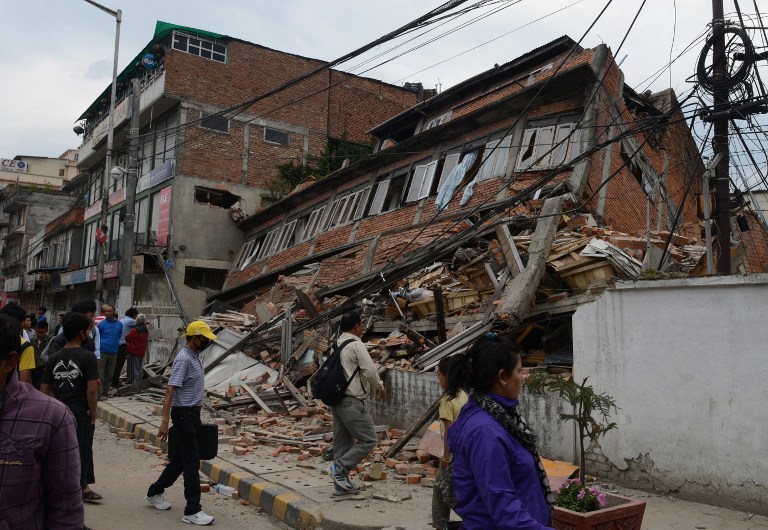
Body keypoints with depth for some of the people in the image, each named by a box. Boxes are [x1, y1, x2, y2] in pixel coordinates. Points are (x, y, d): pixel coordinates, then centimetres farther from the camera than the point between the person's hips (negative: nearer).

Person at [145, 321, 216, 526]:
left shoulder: (195, 357, 11)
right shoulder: (183, 359, -19)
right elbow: (170, 390, -24)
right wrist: (165, 421, -28)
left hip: (193, 413, 10)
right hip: (184, 414, -10)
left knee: (181, 457, 19)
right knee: (192, 462, -6)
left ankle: (155, 493, 34)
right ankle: (192, 511, 0)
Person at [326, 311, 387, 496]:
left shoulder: (337, 345, 14)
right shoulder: (356, 345, -11)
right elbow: (369, 371, -15)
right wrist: (380, 387, 2)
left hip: (336, 400, 9)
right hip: (351, 402, -9)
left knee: (342, 442, 14)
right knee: (369, 439, -2)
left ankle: (341, 484, 19)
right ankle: (339, 467, -6)